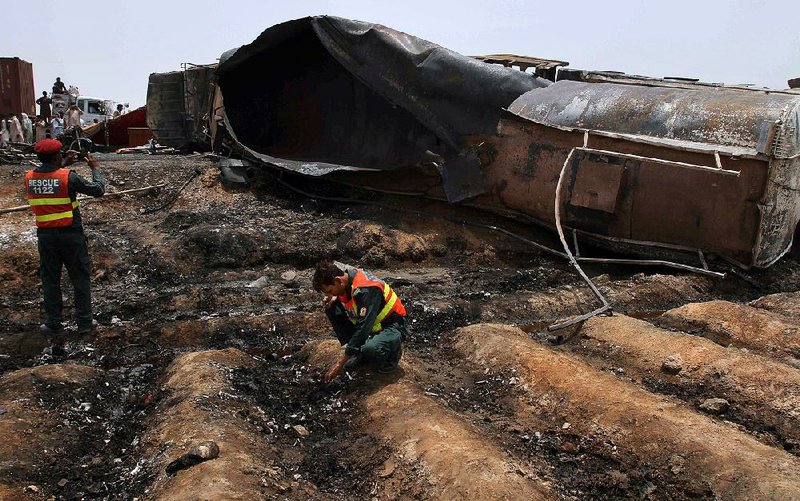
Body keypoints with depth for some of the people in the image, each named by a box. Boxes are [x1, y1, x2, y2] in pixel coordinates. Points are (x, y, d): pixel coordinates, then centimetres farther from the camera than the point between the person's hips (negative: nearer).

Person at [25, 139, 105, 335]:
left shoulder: (29, 177, -1)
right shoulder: (68, 177, -16)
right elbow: (98, 190, -9)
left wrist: (63, 164, 23)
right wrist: (95, 169, 6)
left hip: (45, 236, 4)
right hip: (71, 234, -4)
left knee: (50, 280, 13)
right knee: (80, 278, 9)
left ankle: (53, 324, 19)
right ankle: (84, 322, 14)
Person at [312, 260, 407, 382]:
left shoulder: (366, 290, -32)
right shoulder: (346, 276, -8)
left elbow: (363, 329, -34)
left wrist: (340, 363, -31)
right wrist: (334, 298, -10)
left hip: (392, 327, -8)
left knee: (369, 349, -39)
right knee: (331, 308, -5)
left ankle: (393, 351, -3)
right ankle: (359, 352, 3)